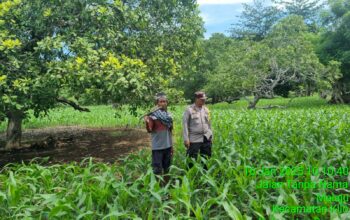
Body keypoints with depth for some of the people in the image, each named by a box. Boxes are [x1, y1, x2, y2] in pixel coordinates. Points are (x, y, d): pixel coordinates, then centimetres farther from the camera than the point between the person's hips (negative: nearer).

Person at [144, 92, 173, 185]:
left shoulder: (168, 114, 6)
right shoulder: (153, 115, -11)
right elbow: (150, 130, -17)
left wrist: (171, 145, 16)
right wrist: (147, 122, -38)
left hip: (167, 146, 6)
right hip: (158, 146, -6)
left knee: (167, 168, 17)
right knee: (157, 169, 0)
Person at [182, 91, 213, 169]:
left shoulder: (206, 110, 10)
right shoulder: (189, 109, -6)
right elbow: (185, 125, -8)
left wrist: (211, 136, 15)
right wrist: (186, 139, -13)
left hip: (206, 139, 5)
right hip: (194, 140, -5)